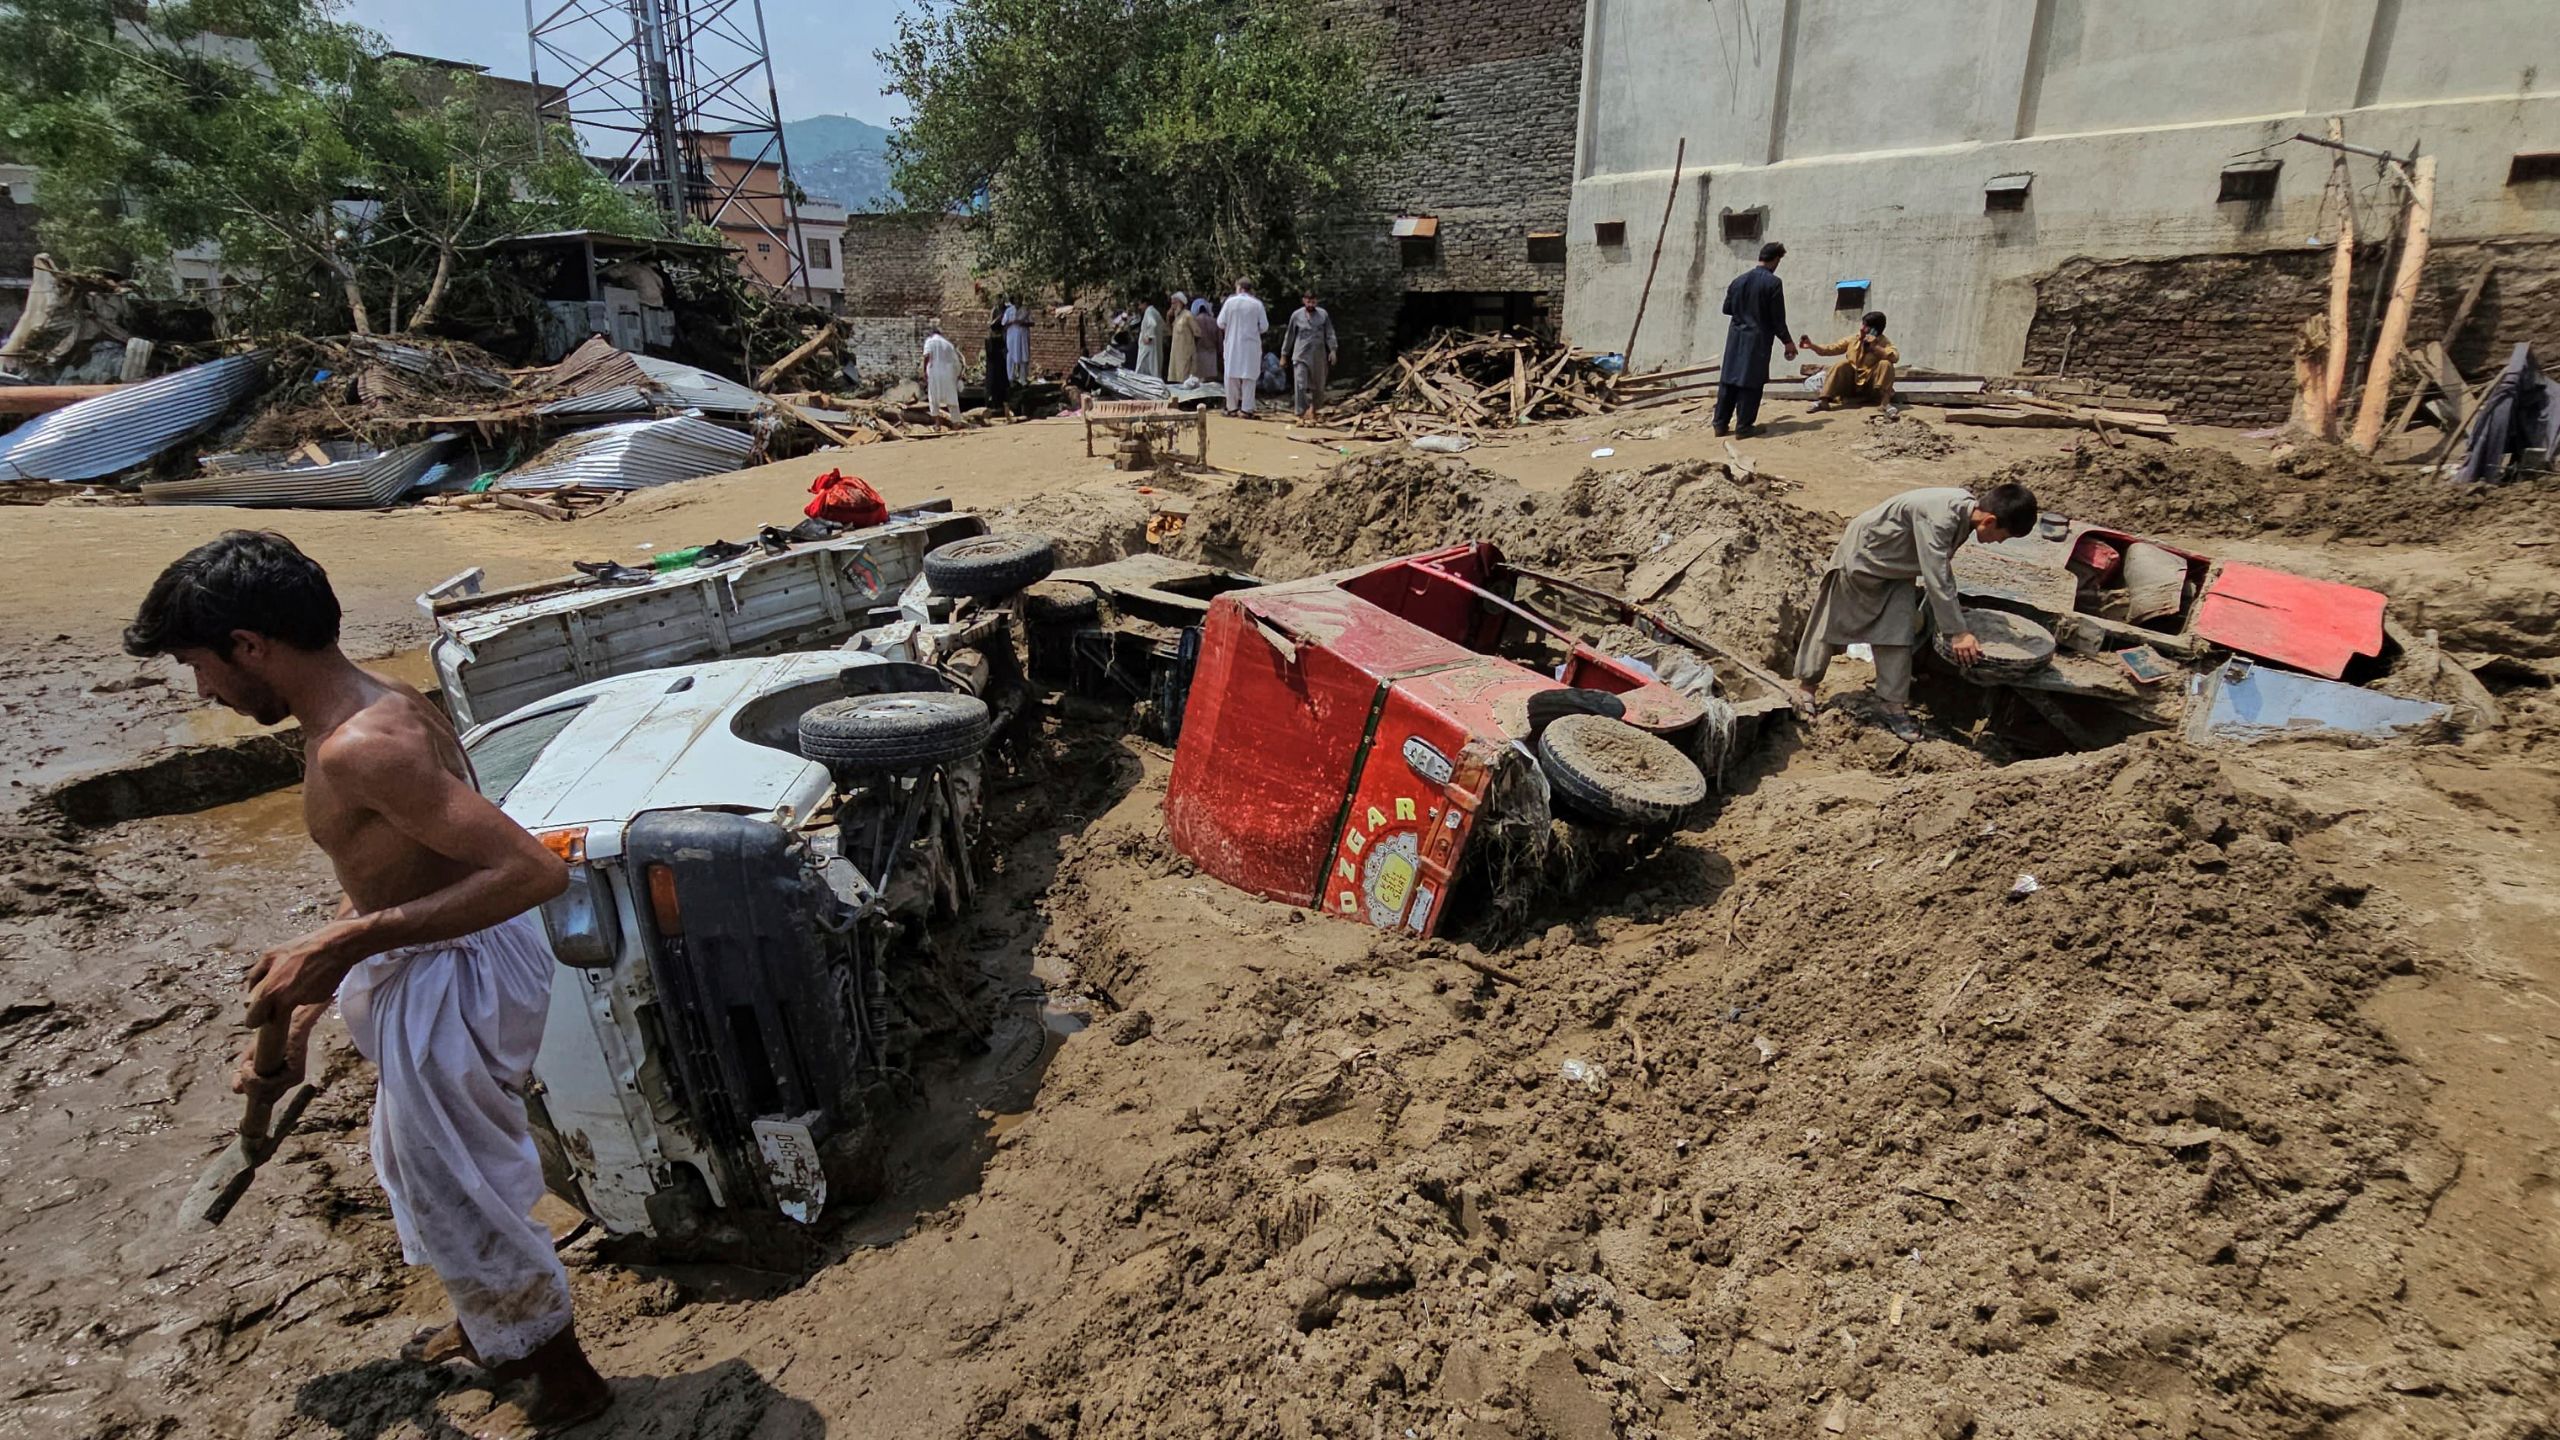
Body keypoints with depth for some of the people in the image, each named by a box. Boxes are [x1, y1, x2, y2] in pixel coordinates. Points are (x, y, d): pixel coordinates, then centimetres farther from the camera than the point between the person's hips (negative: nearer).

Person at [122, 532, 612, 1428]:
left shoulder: (360, 747, -27)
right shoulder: (366, 713, 5)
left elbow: (533, 870, -35)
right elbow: (372, 887, 14)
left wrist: (346, 945, -31)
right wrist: (295, 1026, 15)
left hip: (455, 977, -10)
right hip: (424, 967, 10)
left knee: (452, 1183, 9)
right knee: (418, 1160, 29)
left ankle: (561, 1375, 32)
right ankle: (496, 1328, 53)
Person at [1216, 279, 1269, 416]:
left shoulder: (1230, 301, -3)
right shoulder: (1257, 304, -3)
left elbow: (1220, 323, -2)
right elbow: (1264, 326, -2)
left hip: (1232, 345, 0)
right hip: (1251, 345, 0)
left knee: (1232, 375, 9)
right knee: (1249, 377, 3)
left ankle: (1232, 407, 9)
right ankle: (1246, 408, -1)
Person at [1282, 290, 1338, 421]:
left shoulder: (1323, 314, 4)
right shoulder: (1296, 315, 3)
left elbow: (1329, 333, 3)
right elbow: (1289, 335, 10)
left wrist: (1333, 350, -10)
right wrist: (1284, 354, 12)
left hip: (1318, 356, 1)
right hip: (1301, 355, -1)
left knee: (1318, 385, 8)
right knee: (1300, 385, -12)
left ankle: (1313, 408, 30)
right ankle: (1302, 413, -10)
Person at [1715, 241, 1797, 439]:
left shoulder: (1739, 280, 6)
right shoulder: (1773, 282, -11)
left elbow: (1726, 308, 13)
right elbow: (1777, 318, -10)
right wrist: (1787, 341, 0)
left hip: (1736, 336, 5)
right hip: (1757, 339, -5)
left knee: (1728, 379, 8)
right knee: (1751, 382, 0)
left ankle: (1721, 424, 10)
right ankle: (1744, 426, 2)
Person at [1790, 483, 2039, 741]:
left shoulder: (1966, 507, -10)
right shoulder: (1939, 517, -36)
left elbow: (1943, 563, 7)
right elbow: (1936, 578, -37)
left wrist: (1949, 607, 13)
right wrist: (1957, 633, -35)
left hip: (1895, 569, 8)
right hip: (1862, 556, -8)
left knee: (1898, 631, -1)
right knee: (1833, 622, 6)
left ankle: (1894, 707, 2)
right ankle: (1805, 684, 22)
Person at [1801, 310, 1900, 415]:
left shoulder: (1883, 342, -7)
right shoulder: (1853, 339, 1)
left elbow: (1895, 357, -24)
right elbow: (1832, 349, -1)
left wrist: (1875, 347, -29)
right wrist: (1812, 346, -15)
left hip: (1872, 387, -2)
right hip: (1852, 384, 2)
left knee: (1885, 364, -26)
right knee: (1843, 363, -21)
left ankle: (1885, 403, -34)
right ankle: (1824, 401, -30)